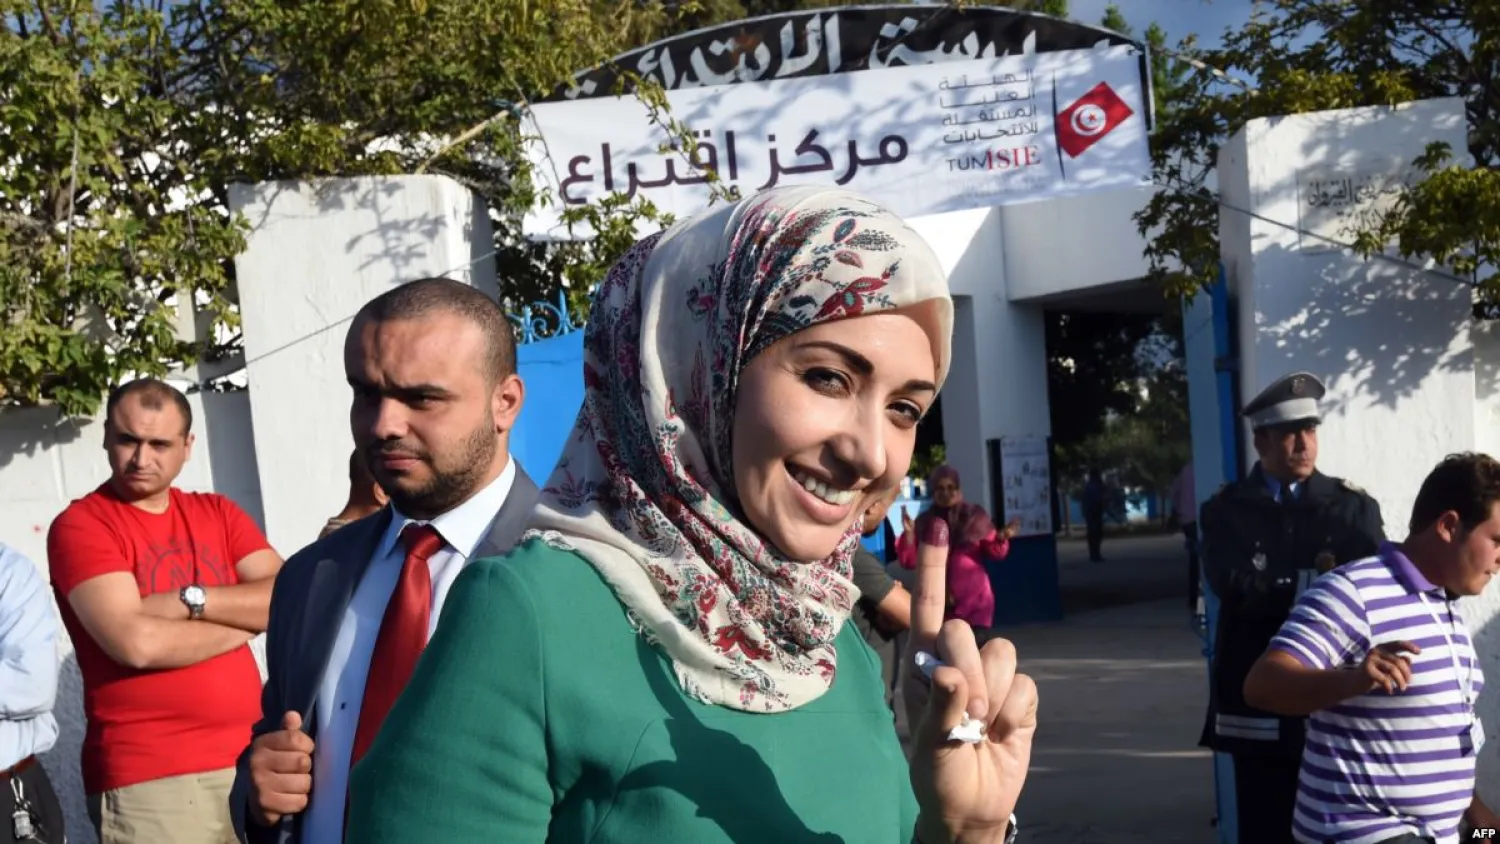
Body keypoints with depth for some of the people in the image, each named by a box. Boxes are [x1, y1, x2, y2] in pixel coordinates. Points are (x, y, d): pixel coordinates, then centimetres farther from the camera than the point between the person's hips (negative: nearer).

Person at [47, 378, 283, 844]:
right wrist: (245, 619, -5)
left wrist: (190, 601, -13)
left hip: (250, 761, 5)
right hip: (150, 781, -5)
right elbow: (137, 643, -18)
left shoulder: (218, 513, 11)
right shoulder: (80, 525, -5)